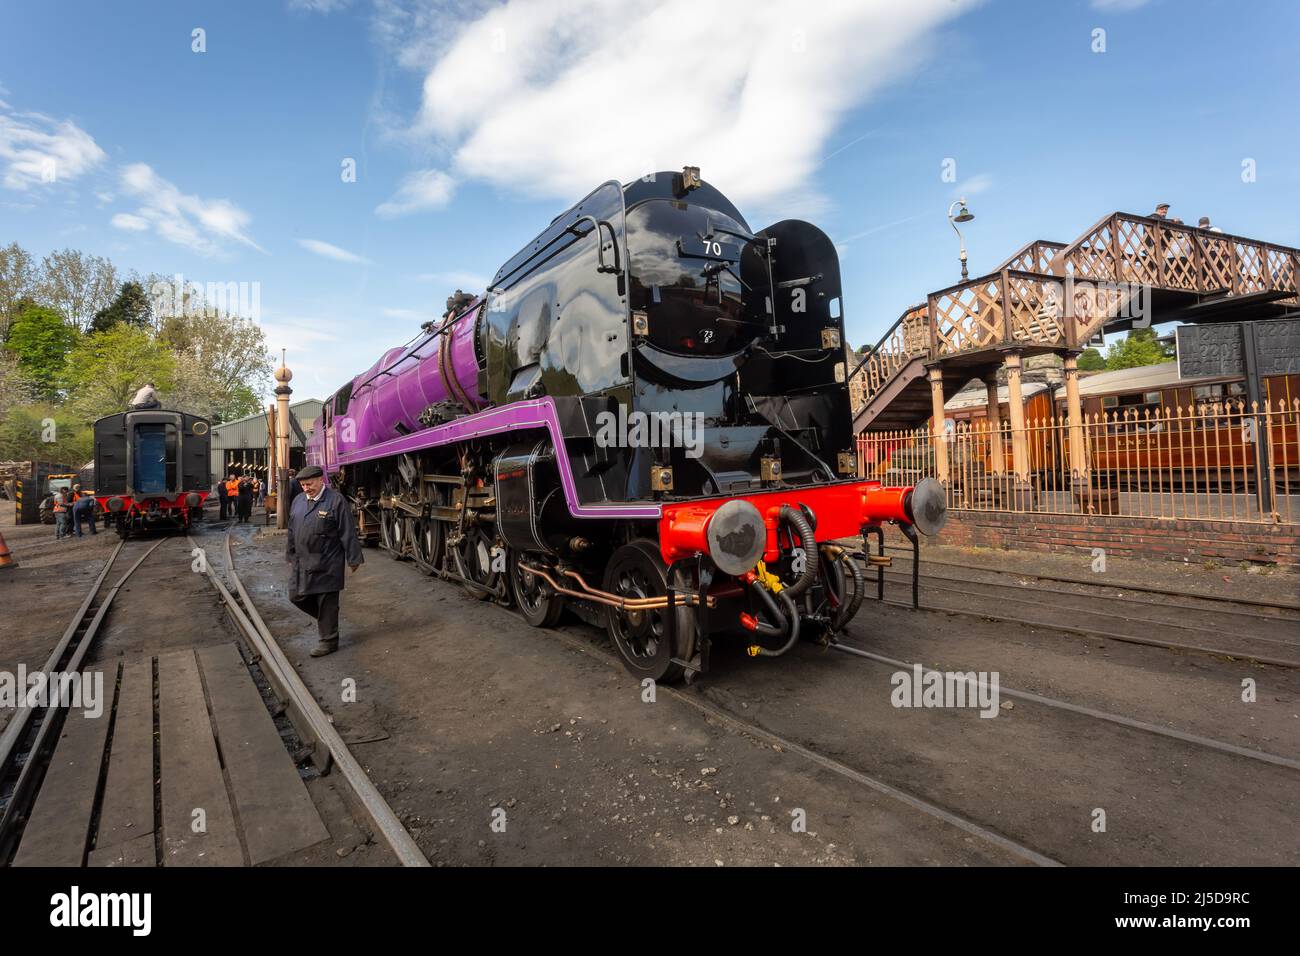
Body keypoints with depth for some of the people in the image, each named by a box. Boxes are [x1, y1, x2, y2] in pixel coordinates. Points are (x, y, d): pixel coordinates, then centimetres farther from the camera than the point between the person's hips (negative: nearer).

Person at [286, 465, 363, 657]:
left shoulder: (336, 500, -12)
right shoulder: (298, 501, 9)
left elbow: (348, 532, -11)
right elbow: (292, 531, 19)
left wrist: (353, 559, -10)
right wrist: (290, 555, 21)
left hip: (327, 564, -7)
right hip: (302, 562, 7)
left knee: (327, 602, 2)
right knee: (297, 596, 12)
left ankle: (328, 640, 16)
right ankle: (325, 618, 35)